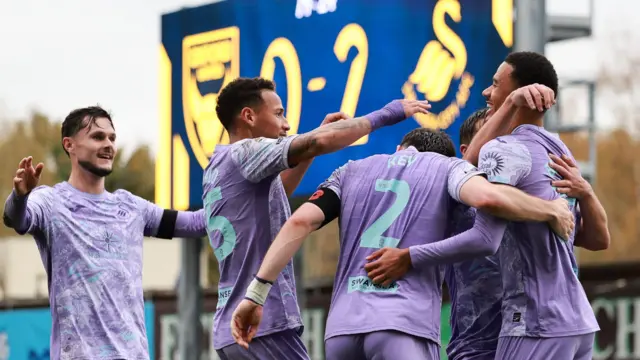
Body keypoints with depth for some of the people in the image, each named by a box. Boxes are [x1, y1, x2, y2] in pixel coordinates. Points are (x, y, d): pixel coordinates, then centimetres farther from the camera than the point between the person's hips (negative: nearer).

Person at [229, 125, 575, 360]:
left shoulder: (353, 171, 24)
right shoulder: (447, 167, 14)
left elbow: (300, 222, 9)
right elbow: (487, 196, -10)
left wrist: (256, 293, 7)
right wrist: (552, 211, 5)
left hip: (342, 326, 4)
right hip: (406, 326, -4)